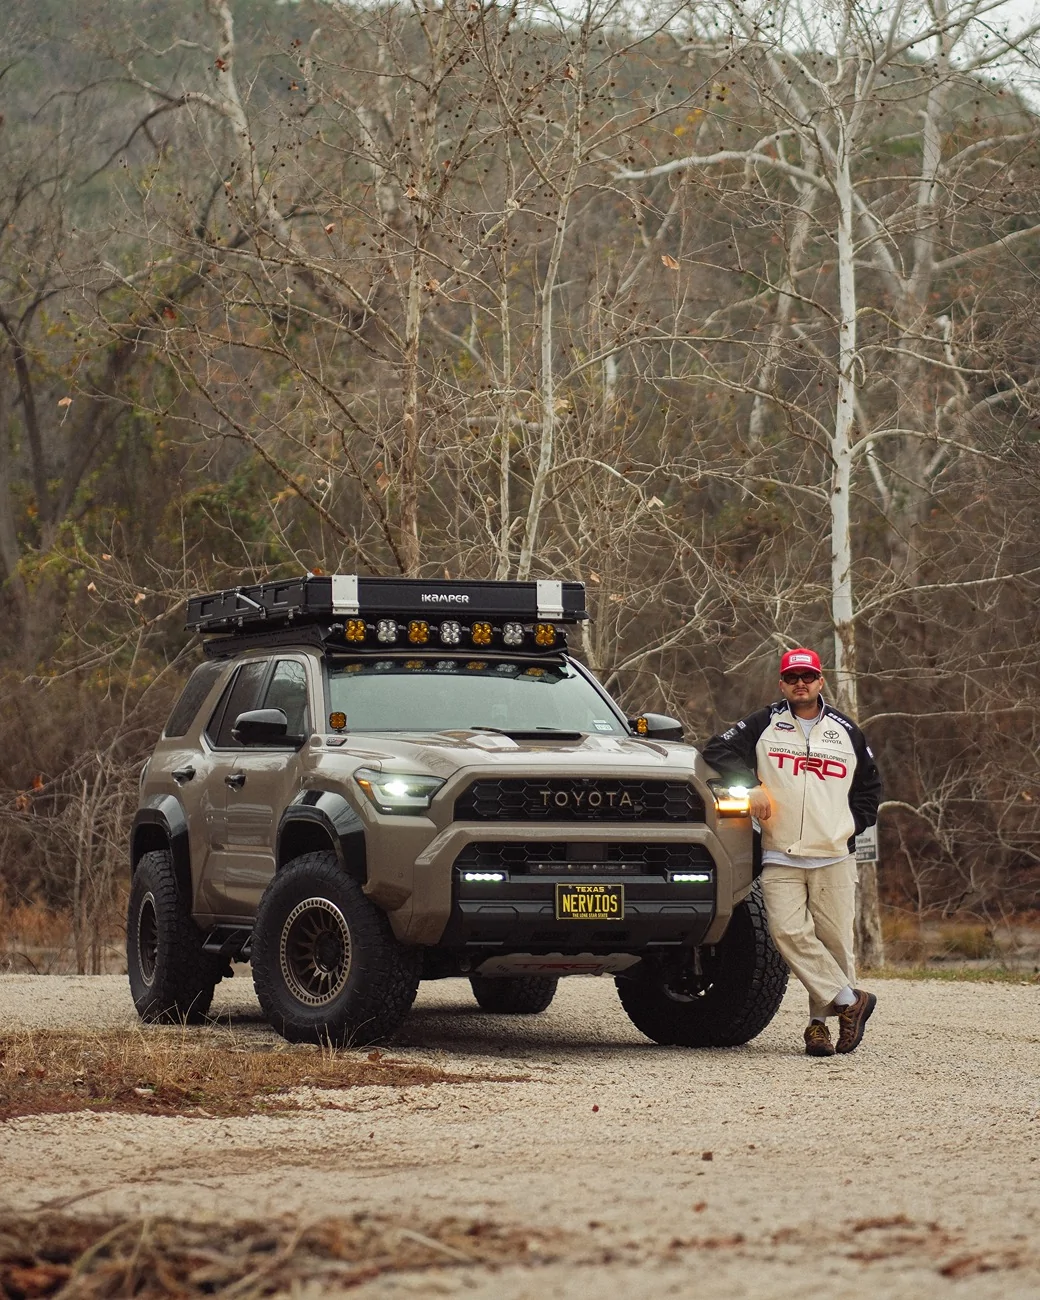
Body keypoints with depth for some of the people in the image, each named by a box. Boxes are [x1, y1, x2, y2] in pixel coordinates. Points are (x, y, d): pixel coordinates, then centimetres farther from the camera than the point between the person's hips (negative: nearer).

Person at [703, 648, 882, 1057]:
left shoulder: (846, 732, 14)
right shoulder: (763, 725, 9)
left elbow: (869, 786, 23)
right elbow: (717, 751, 3)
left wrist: (852, 825, 9)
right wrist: (751, 786, -9)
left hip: (834, 857, 1)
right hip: (779, 858, -1)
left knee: (834, 939, -3)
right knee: (789, 932, -18)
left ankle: (821, 1020, 6)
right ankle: (849, 1000, -11)